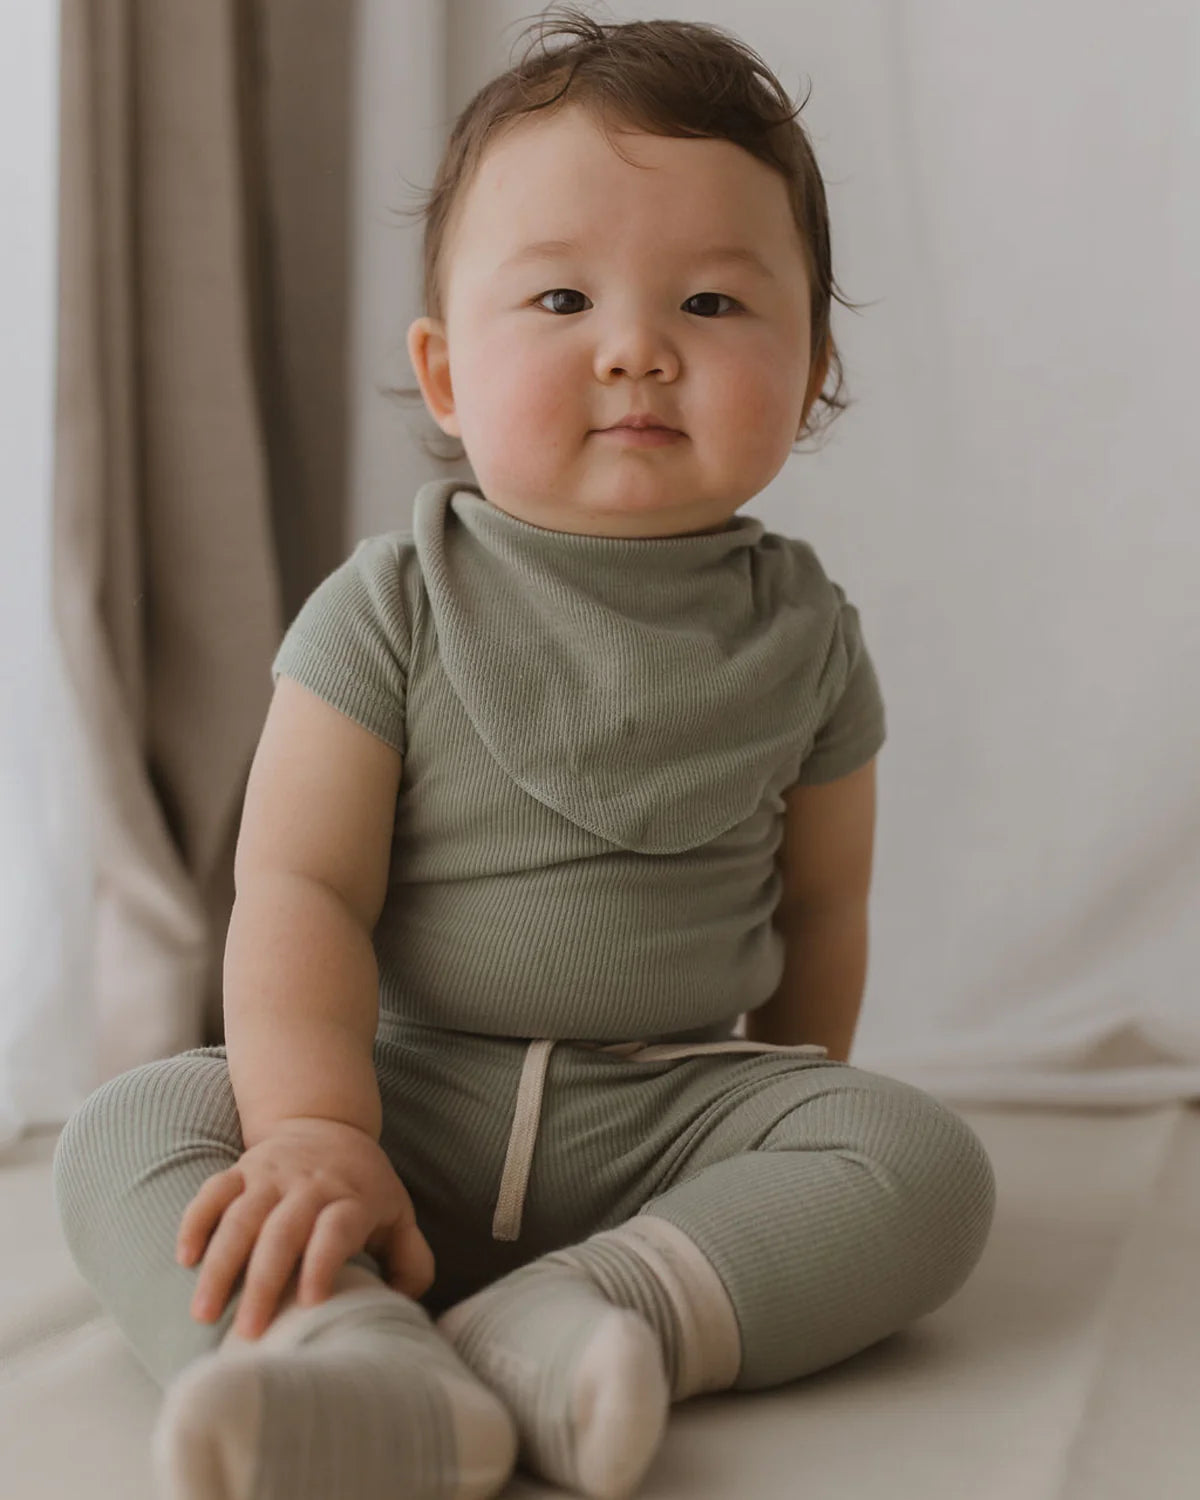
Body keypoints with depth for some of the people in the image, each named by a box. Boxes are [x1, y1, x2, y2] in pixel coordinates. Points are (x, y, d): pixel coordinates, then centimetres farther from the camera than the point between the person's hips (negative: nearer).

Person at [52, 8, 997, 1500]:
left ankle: (565, 1322, -35)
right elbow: (300, 886, -11)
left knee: (924, 1163, -23)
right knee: (123, 1135, -22)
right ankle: (355, 1355, -46)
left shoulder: (801, 632, 1)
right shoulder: (392, 606, -5)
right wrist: (315, 1133, -24)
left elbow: (821, 907, 10)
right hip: (411, 1094, -1)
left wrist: (791, 1139, 16)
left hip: (678, 1106, 1)